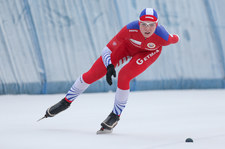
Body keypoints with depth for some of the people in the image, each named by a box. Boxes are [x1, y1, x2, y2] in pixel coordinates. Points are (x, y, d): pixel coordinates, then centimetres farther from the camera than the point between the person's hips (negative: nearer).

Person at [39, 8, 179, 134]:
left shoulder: (163, 37, -39)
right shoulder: (130, 29, -38)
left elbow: (174, 39, -13)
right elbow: (107, 50, -28)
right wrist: (109, 66, -43)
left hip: (150, 52, -1)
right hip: (128, 45, 1)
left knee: (124, 76, -25)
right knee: (94, 73, -2)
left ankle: (115, 116, -2)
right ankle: (66, 101, 20)